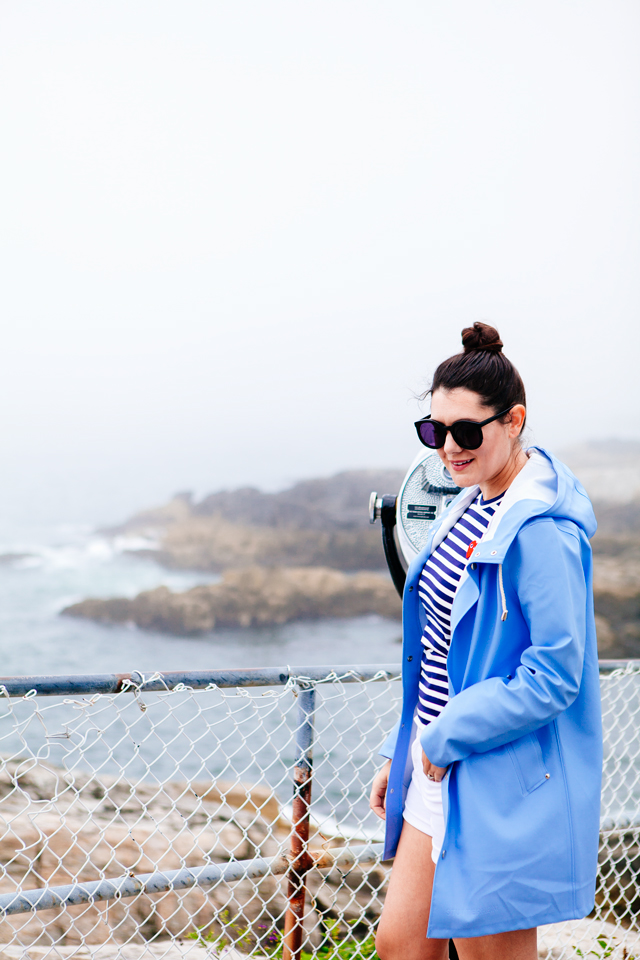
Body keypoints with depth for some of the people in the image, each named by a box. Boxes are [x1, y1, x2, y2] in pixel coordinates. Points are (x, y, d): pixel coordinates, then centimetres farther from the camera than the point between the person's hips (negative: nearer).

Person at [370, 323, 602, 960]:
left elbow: (554, 678, -23)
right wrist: (399, 752, 15)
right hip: (438, 766, 9)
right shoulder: (470, 507, 9)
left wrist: (446, 739, -15)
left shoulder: (540, 531, -20)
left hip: (501, 785, -9)